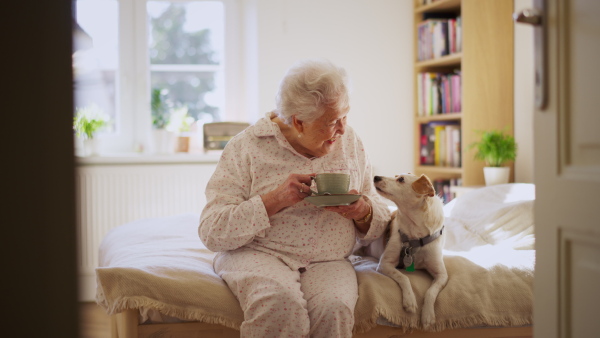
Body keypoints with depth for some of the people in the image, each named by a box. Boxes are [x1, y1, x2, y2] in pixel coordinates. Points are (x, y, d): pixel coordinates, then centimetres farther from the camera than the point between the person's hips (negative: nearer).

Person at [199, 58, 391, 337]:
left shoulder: (350, 143, 10)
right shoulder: (246, 147, -4)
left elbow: (379, 223, 15)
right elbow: (211, 232, -9)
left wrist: (363, 211, -10)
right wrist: (274, 201, -21)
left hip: (327, 262, 3)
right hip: (257, 254, -2)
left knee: (334, 309, -32)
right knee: (280, 304, -36)